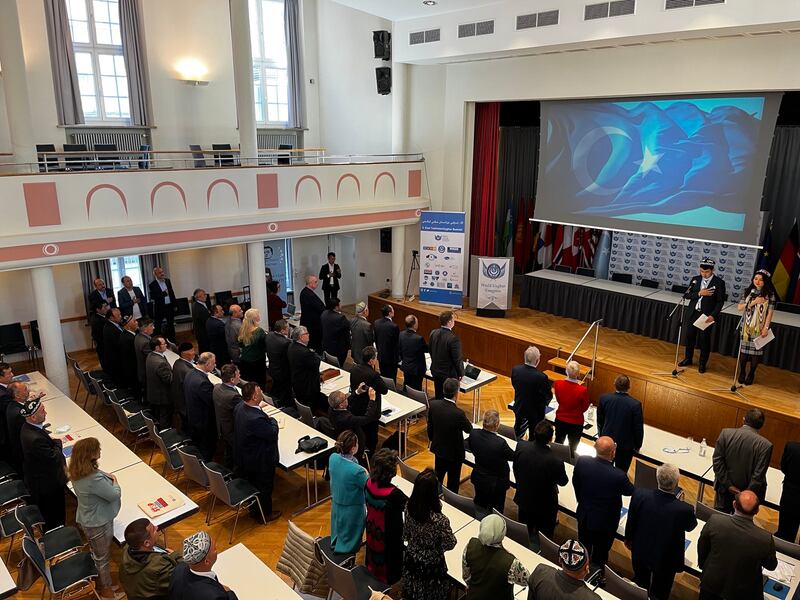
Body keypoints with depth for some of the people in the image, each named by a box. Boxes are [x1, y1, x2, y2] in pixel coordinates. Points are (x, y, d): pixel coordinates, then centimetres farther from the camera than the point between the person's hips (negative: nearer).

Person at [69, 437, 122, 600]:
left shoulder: (77, 472, -9)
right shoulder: (94, 479, -39)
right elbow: (115, 495, -25)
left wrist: (107, 477, -9)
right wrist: (114, 481, -8)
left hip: (86, 519, 9)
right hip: (98, 524, -9)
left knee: (96, 553, 29)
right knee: (102, 557, 15)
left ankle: (100, 580, 49)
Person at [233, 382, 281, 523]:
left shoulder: (240, 407, -14)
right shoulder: (255, 419, -41)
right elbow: (273, 433, -27)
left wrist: (258, 406, -2)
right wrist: (273, 420, -11)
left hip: (244, 456, 9)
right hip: (260, 461, -8)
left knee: (252, 484, 30)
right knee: (264, 487, 18)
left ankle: (254, 509, 52)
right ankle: (264, 514, 40)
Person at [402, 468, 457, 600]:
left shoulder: (409, 507, -22)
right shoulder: (439, 520, -38)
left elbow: (406, 536, -5)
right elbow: (450, 544, -19)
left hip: (412, 560, 4)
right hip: (431, 566, -4)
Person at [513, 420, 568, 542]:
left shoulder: (521, 447, -24)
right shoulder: (555, 461, -37)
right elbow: (563, 482, -14)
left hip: (523, 500, 4)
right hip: (545, 505, -4)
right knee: (544, 538, 22)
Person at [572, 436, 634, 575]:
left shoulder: (582, 462, -24)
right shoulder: (619, 476, -35)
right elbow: (630, 491, -12)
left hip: (584, 515, 4)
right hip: (605, 522, -4)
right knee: (600, 555, 23)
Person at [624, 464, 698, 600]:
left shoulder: (639, 495, -30)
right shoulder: (685, 509, -38)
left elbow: (630, 522, -11)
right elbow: (690, 526, -12)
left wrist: (628, 538, 9)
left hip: (640, 552, 2)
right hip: (666, 559, -2)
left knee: (640, 585, 31)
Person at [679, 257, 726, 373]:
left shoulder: (719, 282, -7)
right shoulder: (695, 279, 5)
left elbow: (720, 302, -9)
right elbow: (687, 295, 2)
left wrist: (713, 316, -19)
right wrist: (699, 293, -15)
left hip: (707, 315, -4)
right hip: (693, 313, 4)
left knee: (705, 340, 4)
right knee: (690, 337, 13)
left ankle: (703, 364, 17)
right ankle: (688, 359, 31)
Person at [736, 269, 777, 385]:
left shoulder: (770, 295, -3)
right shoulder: (747, 291, 3)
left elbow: (770, 313, -5)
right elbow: (739, 307, 0)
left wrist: (766, 328, -10)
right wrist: (753, 302, -13)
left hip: (759, 328, -2)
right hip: (746, 326, 2)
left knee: (756, 351, 3)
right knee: (743, 349, 5)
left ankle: (751, 374, 17)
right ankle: (742, 373, 20)